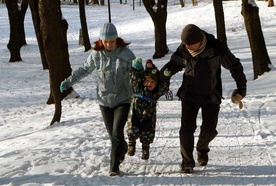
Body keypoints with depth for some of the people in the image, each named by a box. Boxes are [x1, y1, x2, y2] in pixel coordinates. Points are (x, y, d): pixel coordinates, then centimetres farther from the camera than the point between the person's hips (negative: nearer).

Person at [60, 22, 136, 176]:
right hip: (104, 99, 3)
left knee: (117, 133, -12)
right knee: (112, 134, 10)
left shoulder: (126, 53, -11)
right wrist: (68, 82, 9)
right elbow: (84, 70, 9)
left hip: (123, 99, -3)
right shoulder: (97, 54, -4)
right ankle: (123, 148, 42)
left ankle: (114, 166, 0)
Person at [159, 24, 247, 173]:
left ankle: (202, 148, 36)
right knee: (187, 128, -7)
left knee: (209, 129, 3)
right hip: (189, 95, 1)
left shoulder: (217, 48, -19)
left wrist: (241, 88, -4)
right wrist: (158, 76, -9)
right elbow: (174, 64, 6)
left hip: (211, 96, -1)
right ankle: (187, 162, 5)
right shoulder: (183, 50, -12)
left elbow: (234, 66, -8)